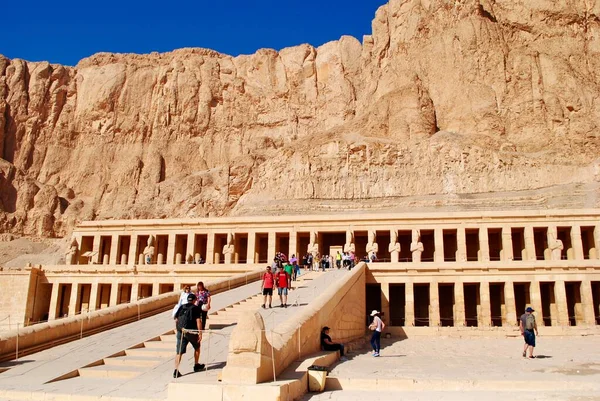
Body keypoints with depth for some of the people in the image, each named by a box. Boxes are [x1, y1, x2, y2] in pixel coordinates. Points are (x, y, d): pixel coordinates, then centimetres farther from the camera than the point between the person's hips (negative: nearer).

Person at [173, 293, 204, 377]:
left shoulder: (181, 307, 13)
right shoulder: (196, 308, 0)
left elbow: (176, 320, 11)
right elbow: (198, 321, -10)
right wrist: (200, 333, -11)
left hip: (181, 332, 3)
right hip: (192, 332, -3)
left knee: (179, 352, 2)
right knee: (197, 347, 22)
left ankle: (176, 370, -8)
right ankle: (196, 365, 33)